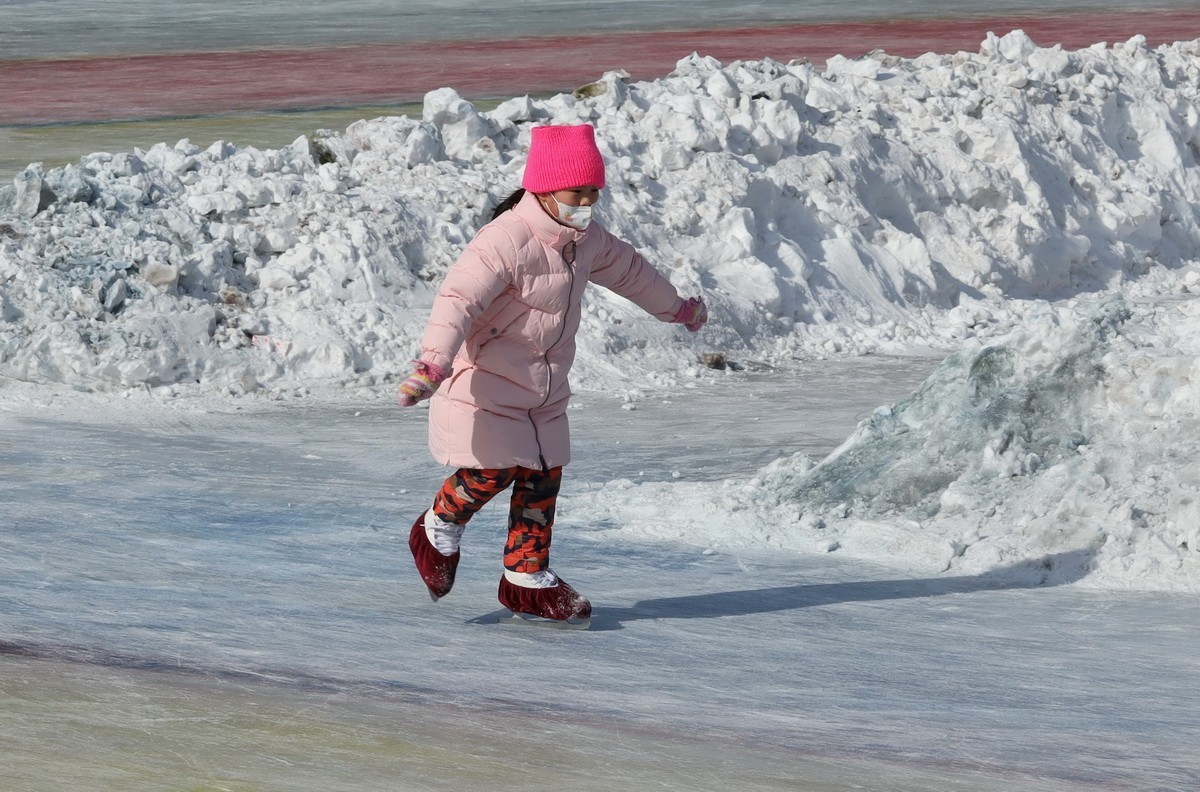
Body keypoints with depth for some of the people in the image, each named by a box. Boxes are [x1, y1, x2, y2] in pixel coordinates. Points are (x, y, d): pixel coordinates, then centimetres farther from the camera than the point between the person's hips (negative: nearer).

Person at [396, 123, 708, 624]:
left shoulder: (585, 240, 2)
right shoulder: (506, 242, -26)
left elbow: (627, 270, 23)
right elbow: (459, 299, -36)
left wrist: (676, 308, 39)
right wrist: (433, 363, -50)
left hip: (546, 389, 8)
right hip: (486, 382, -8)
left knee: (543, 478, 7)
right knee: (492, 471, -10)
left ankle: (528, 581, 17)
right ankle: (438, 530, 20)